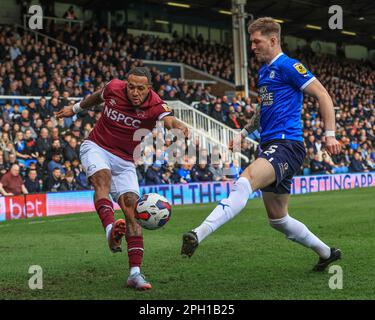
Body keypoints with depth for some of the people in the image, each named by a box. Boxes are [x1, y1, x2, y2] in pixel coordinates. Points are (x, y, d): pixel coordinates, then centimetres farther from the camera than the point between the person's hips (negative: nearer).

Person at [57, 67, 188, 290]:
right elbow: (98, 96, 15)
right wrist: (76, 108, 29)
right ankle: (111, 230, -57)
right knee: (103, 179, -33)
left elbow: (168, 119, -41)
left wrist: (178, 125, -65)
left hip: (124, 161, 0)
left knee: (132, 208, -12)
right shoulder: (114, 88, -10)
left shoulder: (154, 106, -17)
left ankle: (135, 273, -13)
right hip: (96, 148, 0)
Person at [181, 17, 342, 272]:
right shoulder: (264, 71, 21)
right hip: (271, 146, 10)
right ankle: (326, 253, 31)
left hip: (286, 145, -10)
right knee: (278, 220, 14)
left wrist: (330, 134, -16)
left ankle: (198, 234, -49)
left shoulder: (288, 66, -6)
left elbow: (323, 95, -9)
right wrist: (244, 133, 25)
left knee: (244, 182, -33)